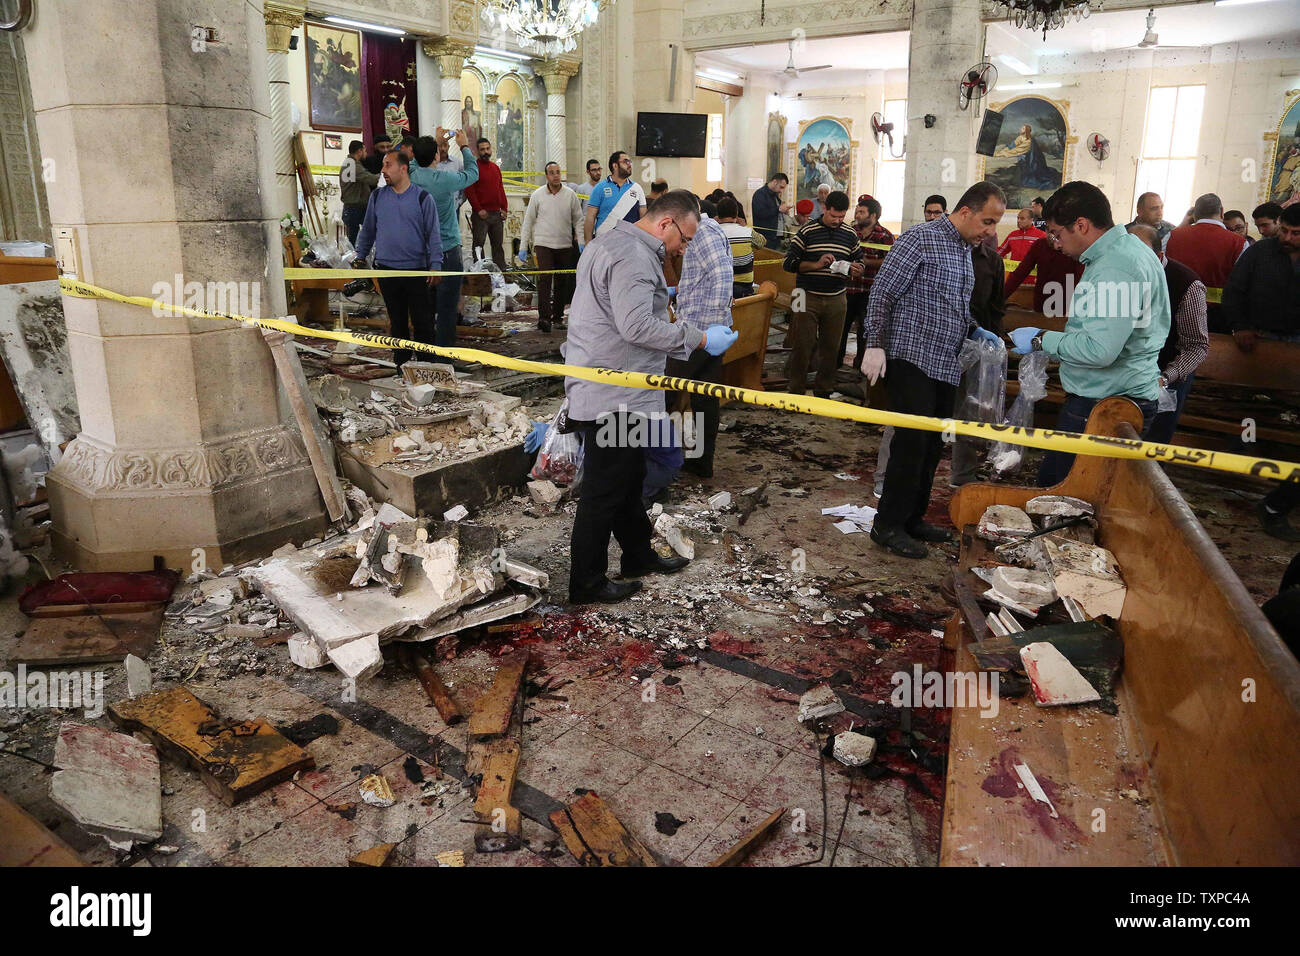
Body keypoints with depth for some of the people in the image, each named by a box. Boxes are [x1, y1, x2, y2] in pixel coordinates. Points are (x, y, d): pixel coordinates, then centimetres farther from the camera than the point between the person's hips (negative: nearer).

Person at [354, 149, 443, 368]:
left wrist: (435, 266, -9)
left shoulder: (422, 198, -1)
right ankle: (401, 362, 20)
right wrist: (360, 257, 16)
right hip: (386, 268, 3)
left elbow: (433, 234, -2)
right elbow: (368, 230, 18)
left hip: (416, 269, -3)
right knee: (397, 320, 10)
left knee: (422, 320, -1)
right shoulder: (377, 197, 8)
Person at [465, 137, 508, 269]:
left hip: (496, 213, 6)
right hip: (481, 214, -6)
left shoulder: (496, 168, 16)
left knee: (498, 244, 10)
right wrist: (478, 209, -15)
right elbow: (469, 190, -10)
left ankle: (501, 270, 15)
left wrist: (503, 208, 9)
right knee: (479, 244, -3)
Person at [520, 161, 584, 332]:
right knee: (545, 278, -15)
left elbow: (578, 220, 8)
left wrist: (582, 243, -3)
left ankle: (558, 315, 19)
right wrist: (523, 246, 1)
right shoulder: (537, 195, 1)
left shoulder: (570, 195, 3)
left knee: (562, 282, 7)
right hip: (543, 243, -2)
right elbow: (528, 221, 4)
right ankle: (543, 317, -17)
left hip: (565, 245, 2)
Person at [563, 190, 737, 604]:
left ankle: (638, 555, 36)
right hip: (613, 396, -11)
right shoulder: (633, 257, -18)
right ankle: (586, 583, 10)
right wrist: (701, 339, -20)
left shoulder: (612, 241, 17)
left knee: (629, 479, 21)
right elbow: (637, 326, -27)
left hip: (611, 392, 11)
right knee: (605, 491, -2)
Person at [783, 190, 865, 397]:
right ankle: (796, 391, 8)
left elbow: (859, 261, 20)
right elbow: (788, 263, -6)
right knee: (802, 345, -3)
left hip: (836, 299, 4)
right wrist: (817, 265, -18)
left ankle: (823, 391, 20)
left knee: (830, 347, 8)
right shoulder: (807, 231, -3)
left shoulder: (850, 234, 8)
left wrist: (856, 270, -5)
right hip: (808, 297, -3)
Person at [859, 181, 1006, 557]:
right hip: (911, 360, -9)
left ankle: (913, 518, 23)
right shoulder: (921, 238, -9)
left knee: (931, 446, 12)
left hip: (945, 365, 9)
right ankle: (888, 525, 1)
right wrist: (875, 344, -19)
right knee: (912, 443, -9)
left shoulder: (965, 250, 17)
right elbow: (883, 292, -13)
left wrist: (975, 332, 11)